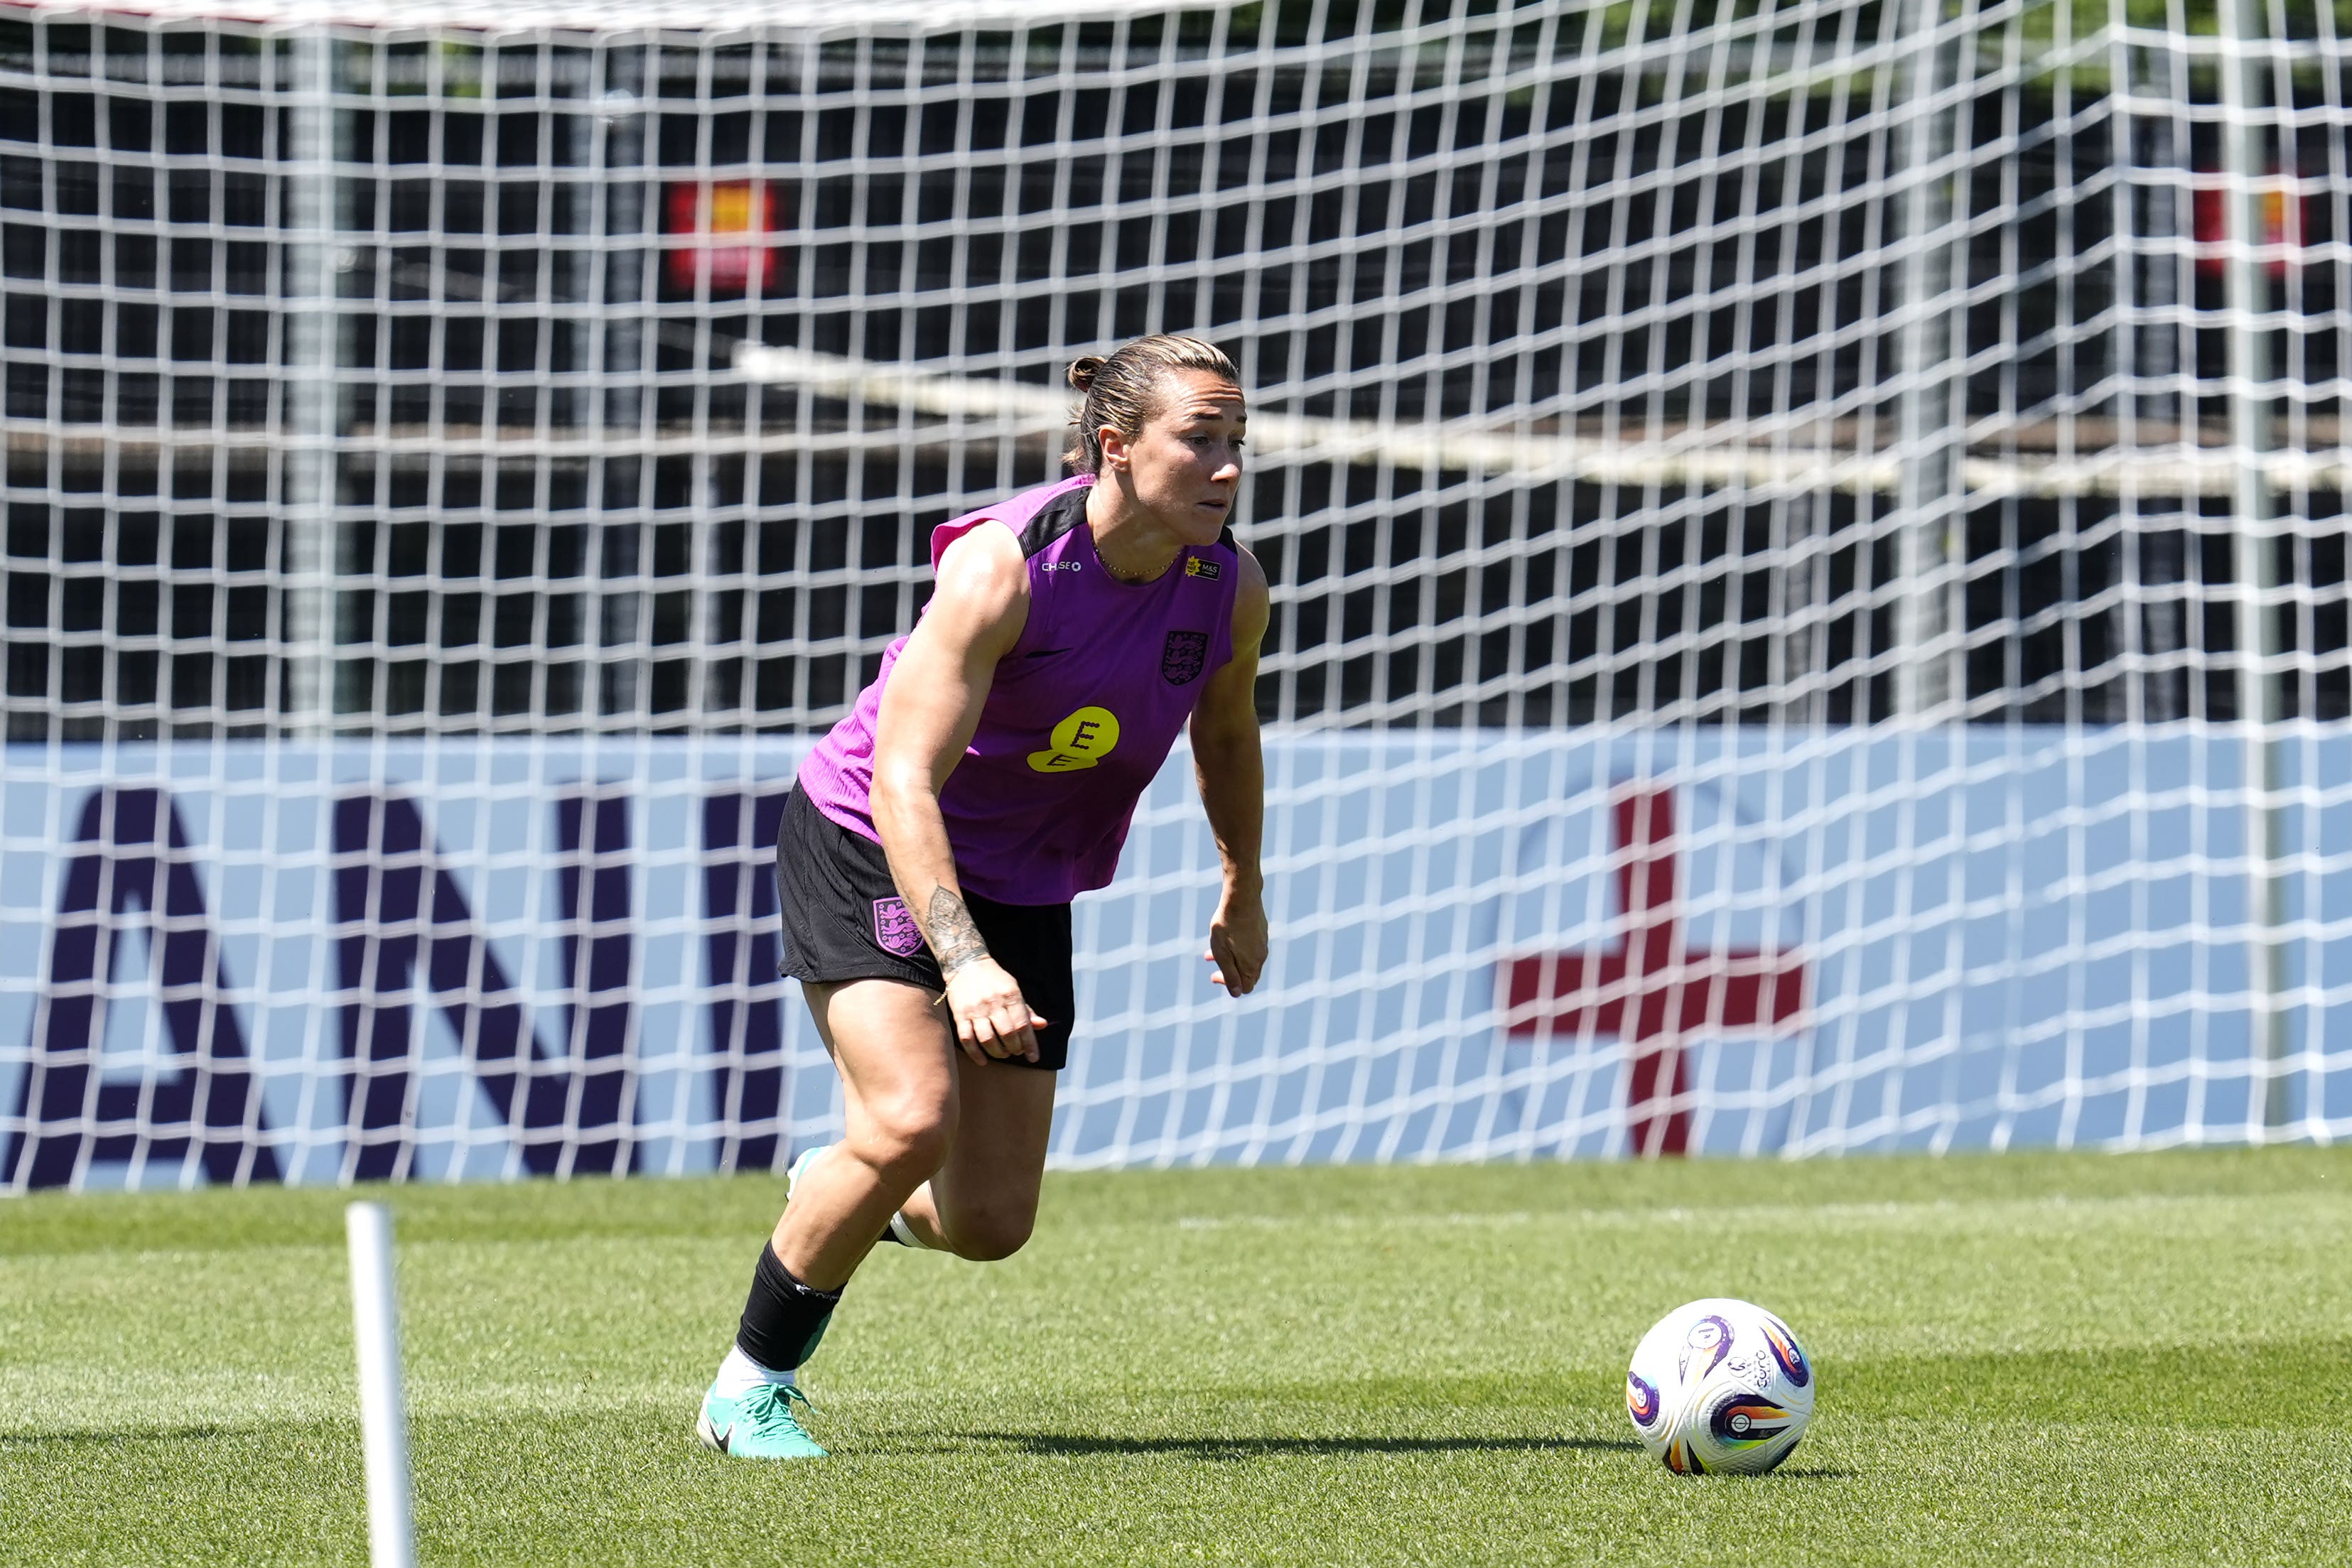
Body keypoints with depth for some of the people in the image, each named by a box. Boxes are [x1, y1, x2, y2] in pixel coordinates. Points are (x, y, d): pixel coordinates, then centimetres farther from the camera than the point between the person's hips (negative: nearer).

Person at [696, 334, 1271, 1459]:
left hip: (1022, 890, 6)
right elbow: (903, 781, -34)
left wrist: (1244, 892, 24)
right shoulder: (1003, 565, -29)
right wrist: (962, 960, -45)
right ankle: (751, 1388, -7)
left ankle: (833, 1195, 36)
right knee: (913, 1116, -27)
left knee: (990, 1225, 0)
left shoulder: (1230, 588, -11)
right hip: (864, 850, -6)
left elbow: (1226, 729, 13)